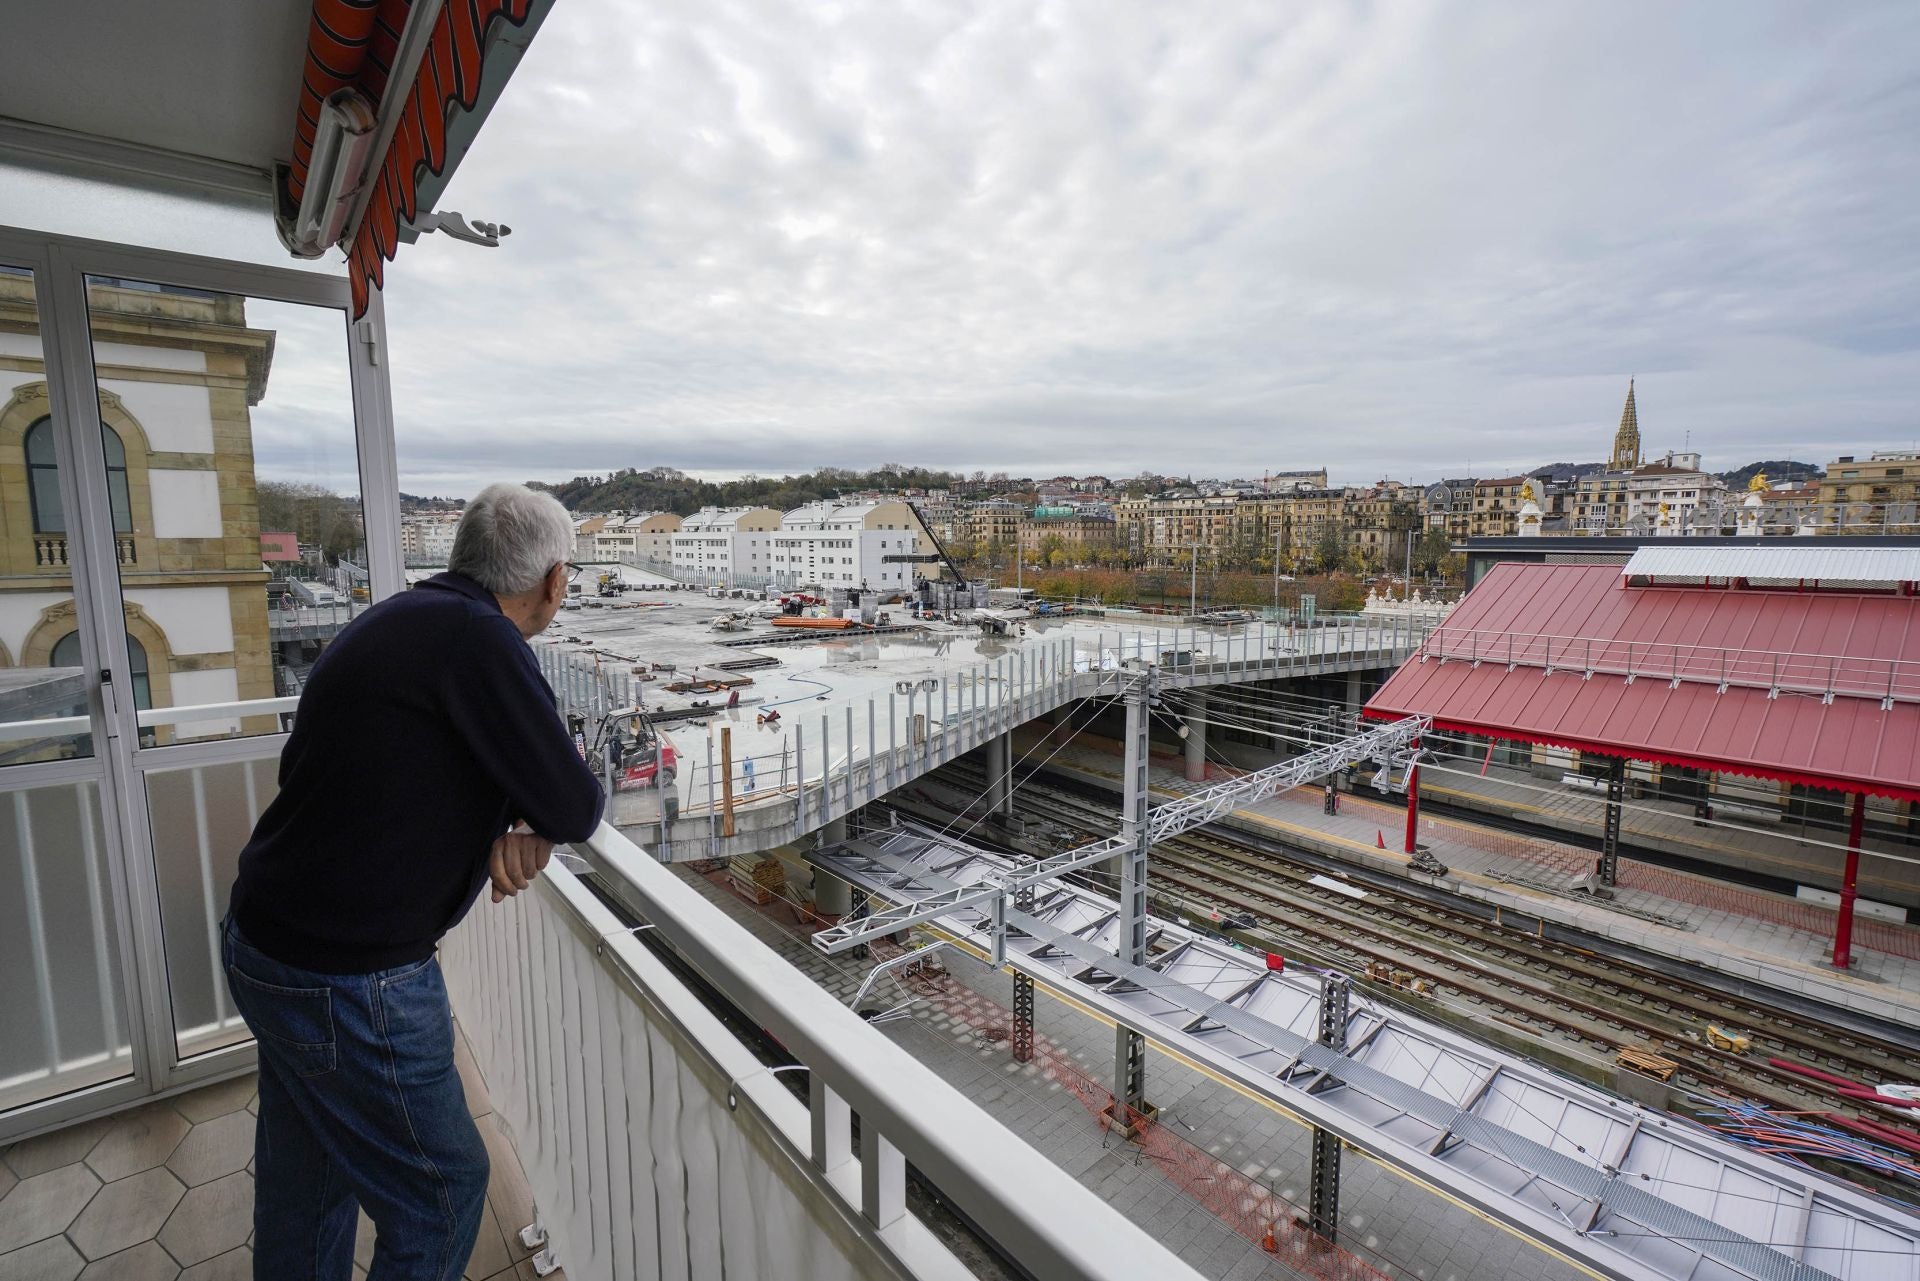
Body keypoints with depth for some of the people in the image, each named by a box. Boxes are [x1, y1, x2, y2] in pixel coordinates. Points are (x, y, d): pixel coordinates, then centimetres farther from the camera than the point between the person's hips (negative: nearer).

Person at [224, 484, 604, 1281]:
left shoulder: (406, 618, 4)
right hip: (347, 982, -9)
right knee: (440, 1194, 11)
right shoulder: (479, 640, -25)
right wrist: (539, 820, 2)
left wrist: (512, 825, -7)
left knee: (306, 1185, 27)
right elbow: (576, 808, -21)